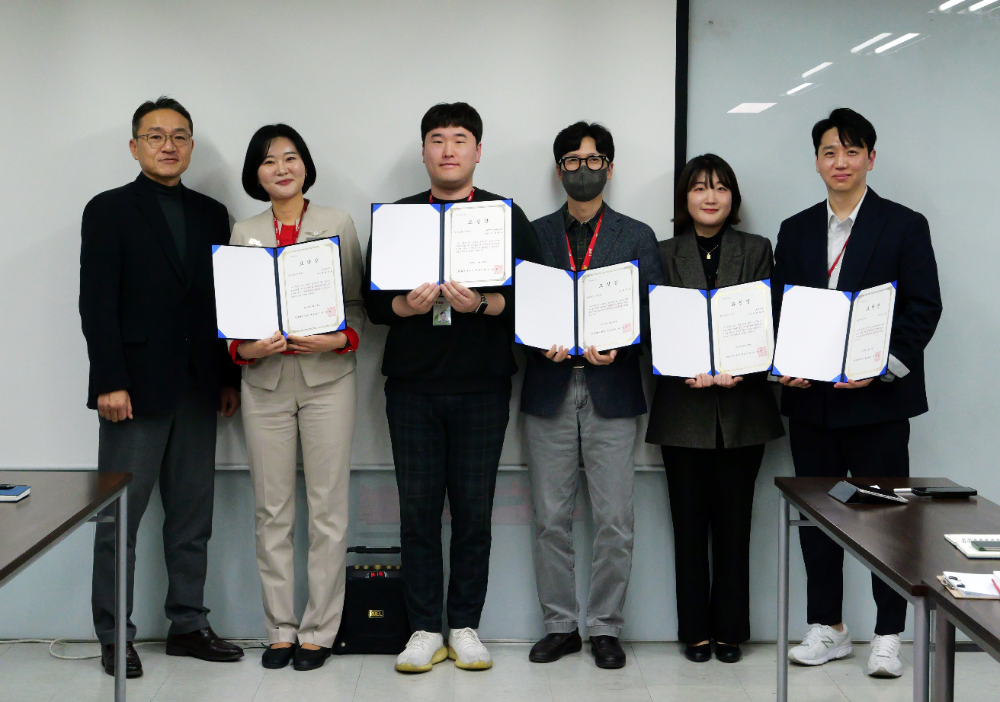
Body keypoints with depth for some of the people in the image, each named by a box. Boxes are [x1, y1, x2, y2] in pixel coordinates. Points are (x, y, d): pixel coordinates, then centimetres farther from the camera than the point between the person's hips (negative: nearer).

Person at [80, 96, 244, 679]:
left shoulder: (212, 214, 13)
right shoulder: (110, 211, 0)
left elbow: (221, 299, 13)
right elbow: (97, 302, -7)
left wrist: (229, 378, 8)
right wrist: (110, 382, -15)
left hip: (198, 388, 5)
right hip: (137, 387, -5)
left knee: (193, 515, 9)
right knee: (120, 517, 1)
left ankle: (188, 624, 18)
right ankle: (114, 636, 10)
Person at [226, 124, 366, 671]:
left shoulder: (338, 224, 5)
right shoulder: (243, 234, 10)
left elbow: (357, 302, 3)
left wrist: (339, 339, -15)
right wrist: (244, 348, -10)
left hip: (326, 378, -2)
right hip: (265, 382, 2)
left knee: (327, 509, 0)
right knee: (272, 510, 6)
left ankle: (318, 630, 9)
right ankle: (280, 630, 16)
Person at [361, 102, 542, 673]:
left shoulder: (506, 216, 7)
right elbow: (373, 300, 6)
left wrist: (483, 304, -19)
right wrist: (408, 305, -15)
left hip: (482, 386, -1)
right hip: (413, 385, 1)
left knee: (474, 510, 2)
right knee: (418, 509, 3)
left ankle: (465, 626, 14)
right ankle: (425, 630, 11)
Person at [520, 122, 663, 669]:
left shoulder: (637, 237, 10)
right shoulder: (534, 235, 11)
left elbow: (651, 312, 4)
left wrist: (616, 347, -14)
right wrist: (542, 343, -13)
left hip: (611, 391, -1)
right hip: (549, 390, 1)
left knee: (614, 521, -1)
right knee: (551, 519, 4)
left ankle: (605, 628, 11)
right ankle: (560, 625, 15)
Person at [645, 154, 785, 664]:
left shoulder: (756, 250, 10)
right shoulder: (665, 254, 8)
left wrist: (738, 366, -17)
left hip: (741, 406, 0)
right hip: (684, 406, 0)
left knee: (733, 521, 3)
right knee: (689, 522, 3)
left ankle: (730, 630, 13)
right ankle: (695, 630, 12)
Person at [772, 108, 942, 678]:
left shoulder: (905, 226, 1)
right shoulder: (795, 231, 12)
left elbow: (924, 308, -5)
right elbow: (779, 309, 12)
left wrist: (882, 368, -17)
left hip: (877, 397, -4)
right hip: (811, 398, 4)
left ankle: (887, 637, 11)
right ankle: (828, 628, 21)